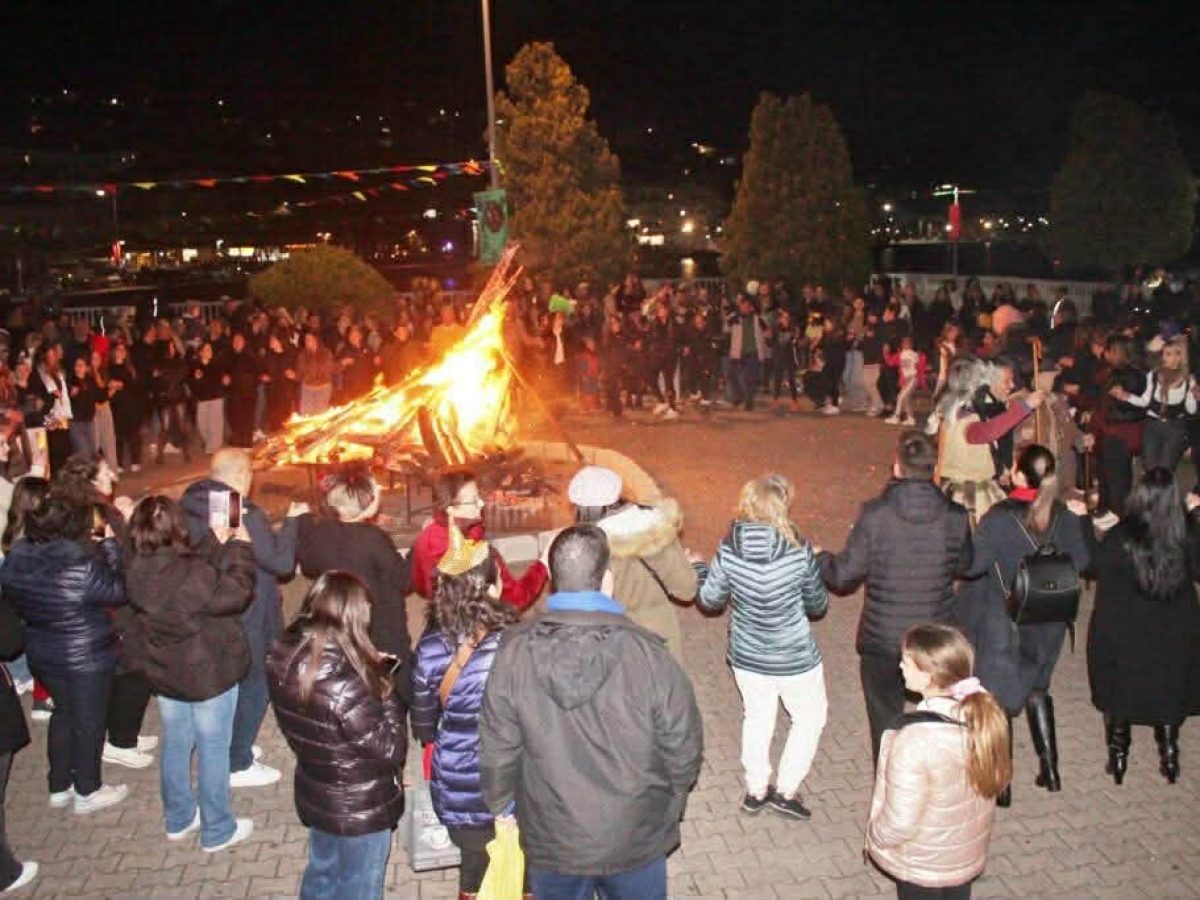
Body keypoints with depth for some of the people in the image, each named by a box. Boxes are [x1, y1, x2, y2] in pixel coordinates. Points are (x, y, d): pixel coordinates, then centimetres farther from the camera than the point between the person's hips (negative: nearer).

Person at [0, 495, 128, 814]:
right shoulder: (84, 566, -29)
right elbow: (118, 593, -14)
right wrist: (111, 550, -5)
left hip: (42, 654, 6)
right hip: (87, 658, -6)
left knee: (63, 712, 24)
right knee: (89, 720, 12)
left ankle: (59, 787, 35)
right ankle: (88, 792, 27)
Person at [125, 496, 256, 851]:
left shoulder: (138, 571, -11)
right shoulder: (190, 575, -32)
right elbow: (237, 593, -19)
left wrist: (215, 543, 6)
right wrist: (240, 548, -10)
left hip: (163, 673, 7)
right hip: (208, 675, -7)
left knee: (176, 745, 23)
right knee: (213, 750, 10)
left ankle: (178, 818, 40)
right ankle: (218, 831, 24)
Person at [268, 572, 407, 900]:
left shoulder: (285, 659, -14)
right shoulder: (344, 686, -37)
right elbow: (390, 749, -26)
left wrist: (370, 673, -6)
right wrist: (387, 691, -15)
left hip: (315, 796, 7)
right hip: (360, 809, -7)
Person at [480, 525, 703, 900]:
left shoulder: (514, 653, -19)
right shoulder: (649, 655, -24)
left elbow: (496, 748, -9)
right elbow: (682, 748, -12)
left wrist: (502, 804, 11)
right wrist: (669, 805, 8)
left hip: (550, 841, 1)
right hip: (635, 840, -1)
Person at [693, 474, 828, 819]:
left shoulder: (729, 551, -16)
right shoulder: (799, 552, -21)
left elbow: (710, 600, -2)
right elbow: (818, 604, -6)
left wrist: (700, 571, 16)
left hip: (746, 655, 3)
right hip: (794, 658, -3)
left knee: (757, 717, 25)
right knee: (810, 717, 22)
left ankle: (756, 790, 37)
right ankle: (786, 790, 25)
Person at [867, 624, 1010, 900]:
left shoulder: (915, 740, -37)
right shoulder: (984, 715, -17)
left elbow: (899, 823, -27)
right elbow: (998, 779, 0)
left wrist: (873, 838, -7)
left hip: (920, 865, -5)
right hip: (968, 855, 5)